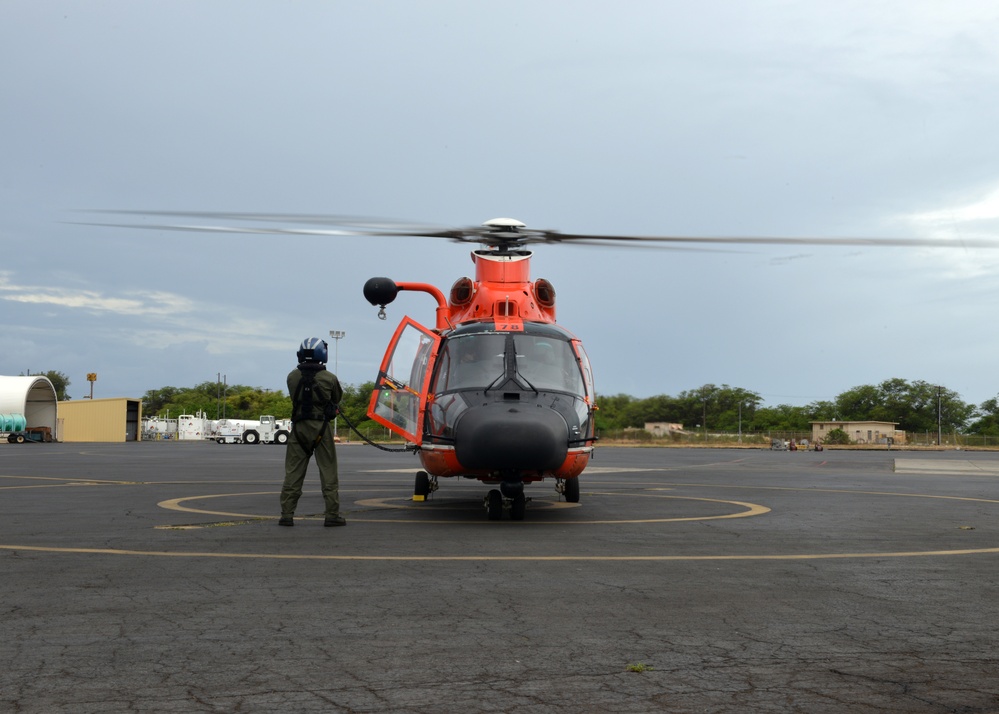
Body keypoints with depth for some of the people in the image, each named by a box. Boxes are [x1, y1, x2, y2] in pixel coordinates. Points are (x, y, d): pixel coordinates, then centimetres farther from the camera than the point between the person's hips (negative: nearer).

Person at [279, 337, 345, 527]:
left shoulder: (292, 377, -1)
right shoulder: (329, 378, -8)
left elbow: (295, 398, 8)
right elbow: (337, 398, 7)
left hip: (299, 427, 2)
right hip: (321, 428, -2)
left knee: (293, 473, 7)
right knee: (328, 473, 5)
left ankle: (287, 514, 5)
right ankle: (332, 515, 4)